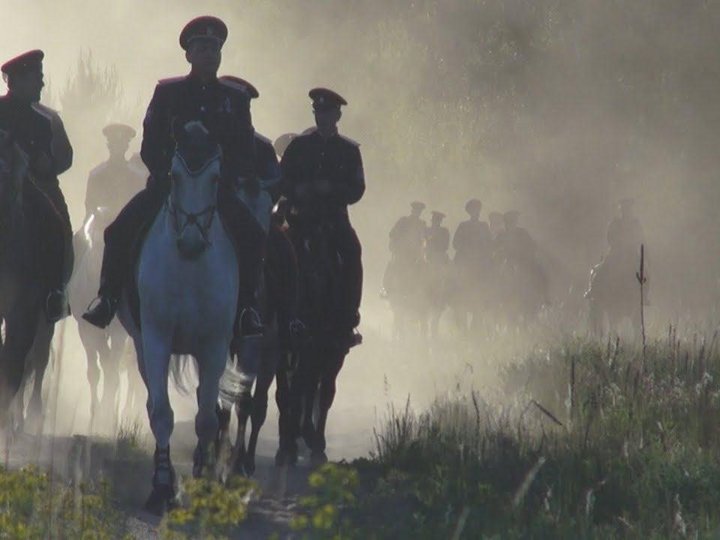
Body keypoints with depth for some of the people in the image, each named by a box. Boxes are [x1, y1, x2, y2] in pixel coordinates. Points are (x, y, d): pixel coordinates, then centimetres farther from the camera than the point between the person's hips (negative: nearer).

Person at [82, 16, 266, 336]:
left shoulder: (236, 99, 9)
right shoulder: (167, 93, 6)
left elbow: (247, 154, 7)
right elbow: (149, 149, 3)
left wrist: (229, 177, -10)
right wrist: (165, 175, -12)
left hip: (217, 187, 0)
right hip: (169, 184, 0)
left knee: (252, 237, -23)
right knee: (119, 233, -19)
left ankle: (247, 308, -16)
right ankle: (107, 299, -9)